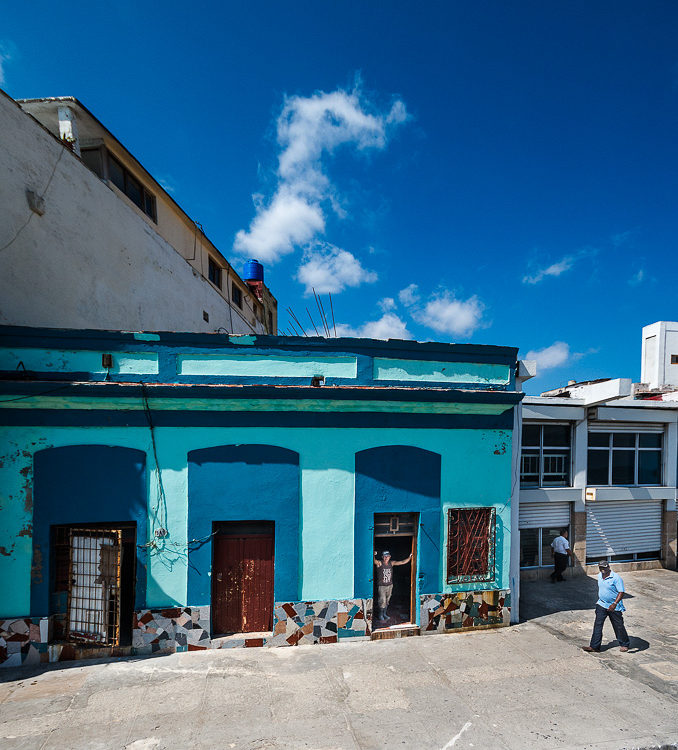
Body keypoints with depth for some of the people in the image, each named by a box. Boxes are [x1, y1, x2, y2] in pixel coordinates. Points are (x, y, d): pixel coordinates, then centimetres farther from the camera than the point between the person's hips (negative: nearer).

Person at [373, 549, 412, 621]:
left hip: (390, 585, 4)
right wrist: (374, 555, -58)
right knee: (382, 601, -3)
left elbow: (402, 562, -2)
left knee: (387, 601, 15)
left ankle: (384, 614, 33)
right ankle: (380, 615, 18)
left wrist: (410, 557, -12)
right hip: (381, 586, -4)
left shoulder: (392, 563, -2)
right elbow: (374, 561, -37)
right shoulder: (379, 563, -15)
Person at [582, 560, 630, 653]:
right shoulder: (599, 576, 4)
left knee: (618, 626, 11)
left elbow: (621, 592, -21)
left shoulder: (616, 578, -18)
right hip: (601, 604, 5)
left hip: (614, 607, -5)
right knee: (597, 625, -2)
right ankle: (594, 646, -1)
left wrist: (614, 604, -31)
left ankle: (624, 645, 35)